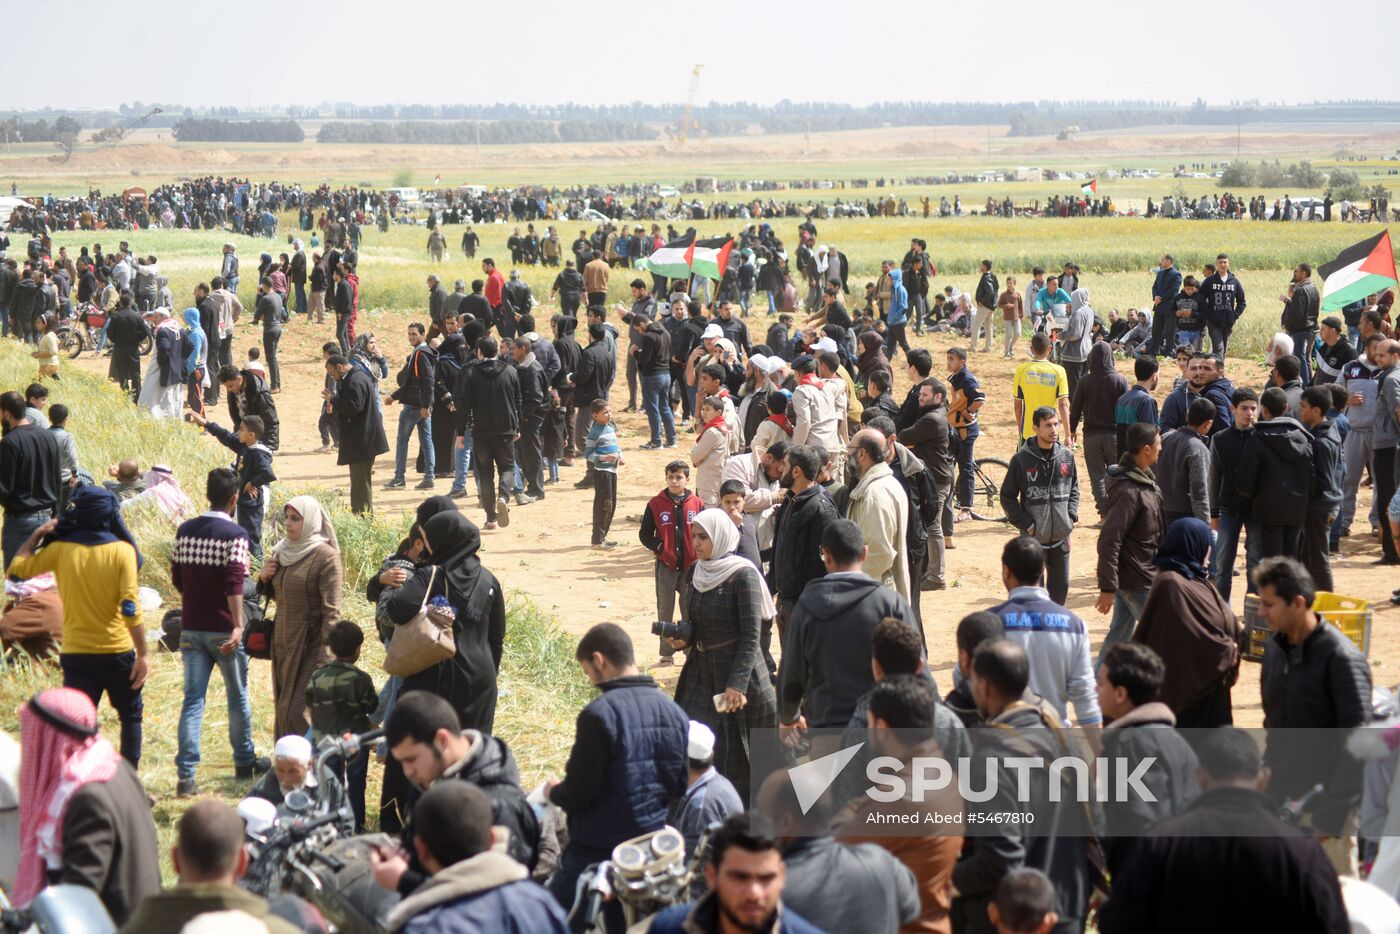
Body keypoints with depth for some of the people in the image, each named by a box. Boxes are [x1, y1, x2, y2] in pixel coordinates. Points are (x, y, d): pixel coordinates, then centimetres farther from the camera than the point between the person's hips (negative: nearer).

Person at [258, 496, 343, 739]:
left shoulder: (325, 556, -14)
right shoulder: (282, 551, 8)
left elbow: (331, 609, -17)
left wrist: (325, 656, -21)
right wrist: (264, 578, 0)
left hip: (309, 645, -7)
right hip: (283, 643, 7)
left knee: (296, 713, -10)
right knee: (283, 710, 10)